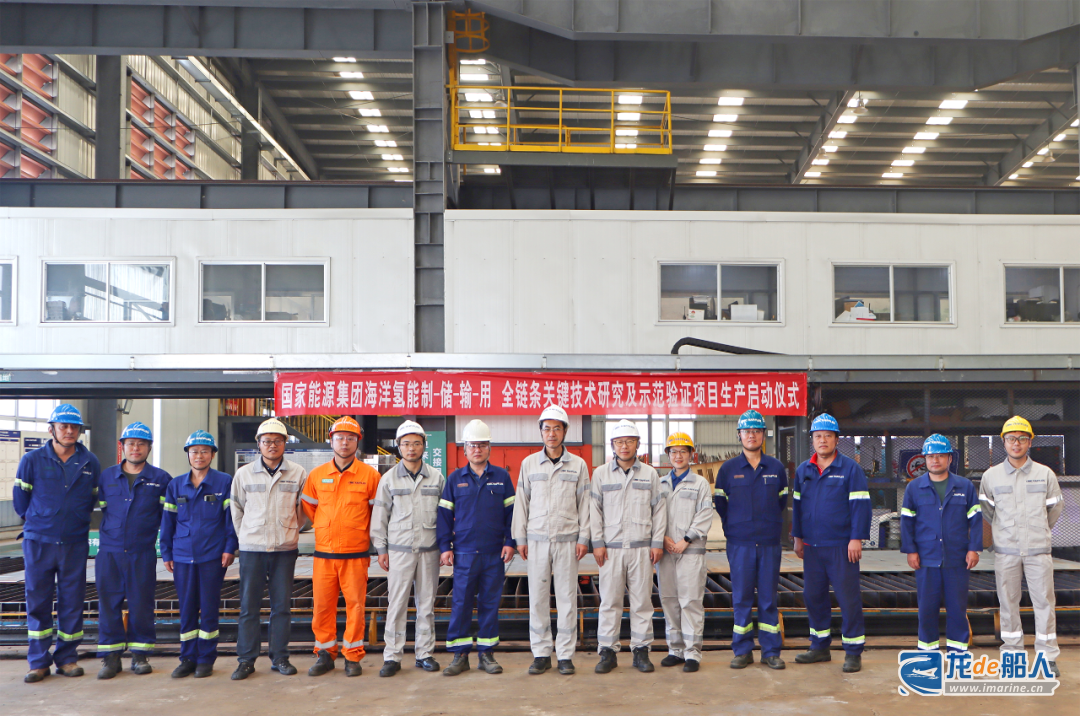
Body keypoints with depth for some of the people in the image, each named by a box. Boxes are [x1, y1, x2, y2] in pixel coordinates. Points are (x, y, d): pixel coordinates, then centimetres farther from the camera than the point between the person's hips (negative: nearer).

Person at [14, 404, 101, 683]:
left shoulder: (90, 463, 3)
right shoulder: (32, 460, -1)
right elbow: (20, 498, 9)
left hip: (75, 543, 1)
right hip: (38, 542, -1)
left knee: (72, 602, 4)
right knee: (38, 601, 2)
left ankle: (67, 657, 15)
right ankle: (39, 661, 11)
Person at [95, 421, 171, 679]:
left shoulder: (160, 479, 4)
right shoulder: (106, 476, 10)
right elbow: (100, 508, 16)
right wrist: (108, 534, 7)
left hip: (143, 553, -2)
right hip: (109, 551, 2)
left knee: (141, 604, 2)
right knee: (109, 603, 2)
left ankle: (140, 655, 13)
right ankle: (111, 657, 10)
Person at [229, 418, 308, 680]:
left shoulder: (298, 474, 2)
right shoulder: (244, 474, 4)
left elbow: (302, 510, 13)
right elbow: (236, 509, 13)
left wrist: (288, 531, 10)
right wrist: (246, 536, 11)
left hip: (285, 550, 0)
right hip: (251, 550, 0)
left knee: (282, 606, 4)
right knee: (248, 606, 1)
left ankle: (280, 658, 14)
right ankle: (246, 660, 9)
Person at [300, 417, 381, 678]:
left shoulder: (369, 475, -1)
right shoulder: (317, 475, 6)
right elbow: (308, 509, 16)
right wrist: (329, 529, 13)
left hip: (356, 554, -2)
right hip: (323, 554, 2)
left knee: (355, 603, 1)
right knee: (322, 605, 4)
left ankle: (352, 656, 12)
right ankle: (325, 654, 17)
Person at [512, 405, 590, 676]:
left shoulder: (578, 465, 5)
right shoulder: (529, 464, 8)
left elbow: (584, 504, 6)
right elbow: (521, 502, 9)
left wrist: (583, 538, -1)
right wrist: (520, 538, 4)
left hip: (567, 540, -1)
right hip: (537, 539, 1)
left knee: (567, 597, 0)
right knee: (537, 598, 2)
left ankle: (565, 655, 8)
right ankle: (541, 653, 11)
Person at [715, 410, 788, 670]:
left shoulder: (776, 468, 7)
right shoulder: (728, 469, 3)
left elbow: (782, 502, 15)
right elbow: (720, 504, 9)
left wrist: (771, 526, 11)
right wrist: (733, 529, 8)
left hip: (770, 543, 1)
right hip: (740, 544, -1)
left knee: (768, 598, 4)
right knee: (741, 598, 2)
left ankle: (771, 651, 11)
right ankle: (742, 651, 10)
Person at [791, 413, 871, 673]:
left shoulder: (850, 468, -4)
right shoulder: (803, 470, 11)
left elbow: (860, 505, -7)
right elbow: (797, 504, 18)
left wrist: (856, 539, -12)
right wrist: (797, 537, 15)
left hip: (841, 546, -5)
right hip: (812, 546, 5)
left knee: (848, 597, -2)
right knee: (813, 596, 11)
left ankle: (853, 652, 6)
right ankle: (820, 647, 24)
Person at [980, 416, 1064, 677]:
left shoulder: (1045, 474, 1)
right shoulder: (991, 476, 2)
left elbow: (1055, 509, 13)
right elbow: (986, 510, 16)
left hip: (1038, 550, 0)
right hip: (1005, 551, 1)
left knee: (1044, 601, 0)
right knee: (1008, 602, 5)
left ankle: (1048, 657, 9)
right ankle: (1012, 654, 15)